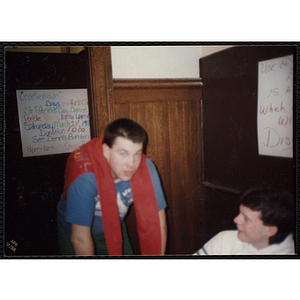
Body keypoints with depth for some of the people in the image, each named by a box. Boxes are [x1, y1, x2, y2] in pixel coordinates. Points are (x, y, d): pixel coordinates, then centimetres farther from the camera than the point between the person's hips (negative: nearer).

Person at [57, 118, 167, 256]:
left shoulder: (146, 169, -30)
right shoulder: (84, 178, -39)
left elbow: (157, 223, -26)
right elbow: (80, 238, -30)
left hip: (114, 228, 3)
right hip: (75, 229, -2)